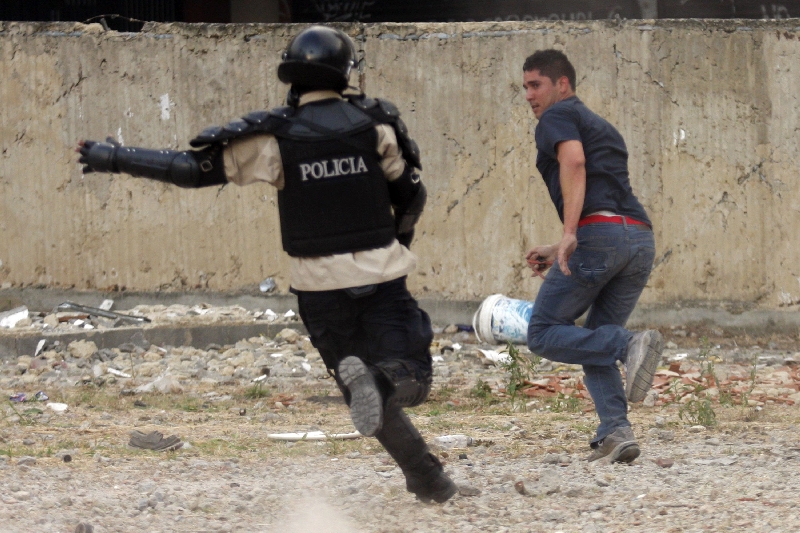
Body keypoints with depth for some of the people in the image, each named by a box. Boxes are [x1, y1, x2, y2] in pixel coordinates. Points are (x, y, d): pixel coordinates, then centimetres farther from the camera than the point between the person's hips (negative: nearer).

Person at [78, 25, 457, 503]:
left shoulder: (277, 136, -7)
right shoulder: (375, 124, -3)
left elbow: (193, 168, -8)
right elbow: (411, 195, 5)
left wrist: (113, 158, 0)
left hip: (320, 284, 1)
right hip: (381, 275, -1)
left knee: (368, 392, 15)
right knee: (409, 382, 3)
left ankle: (424, 473, -8)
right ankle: (375, 381, -29)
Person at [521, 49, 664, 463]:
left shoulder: (557, 117, 8)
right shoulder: (603, 129, 33)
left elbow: (574, 162, -13)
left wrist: (568, 234, -21)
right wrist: (557, 252, 35)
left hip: (597, 236, -8)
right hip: (641, 239, 8)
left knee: (544, 335, 1)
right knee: (595, 342, 16)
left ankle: (629, 346, -21)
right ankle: (615, 432, -5)